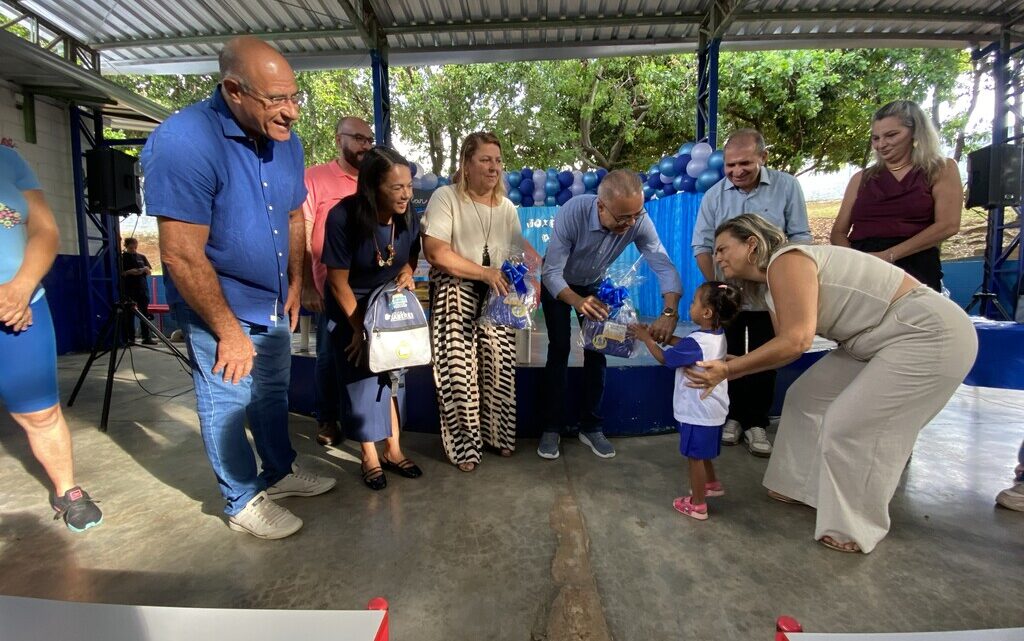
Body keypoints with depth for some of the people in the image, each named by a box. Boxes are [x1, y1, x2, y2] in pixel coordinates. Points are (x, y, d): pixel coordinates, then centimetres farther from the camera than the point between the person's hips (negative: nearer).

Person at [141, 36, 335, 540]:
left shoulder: (284, 139, -2)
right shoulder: (183, 142, -24)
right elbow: (181, 256, -25)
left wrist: (295, 284, 6)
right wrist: (229, 332, -20)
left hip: (273, 304, 7)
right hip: (217, 310, -6)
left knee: (273, 395, 20)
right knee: (227, 406, 9)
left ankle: (280, 472, 42)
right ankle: (244, 502, 29)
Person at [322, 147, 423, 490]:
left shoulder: (406, 216, -15)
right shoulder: (343, 217, -28)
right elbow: (338, 281, -20)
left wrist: (407, 272, -13)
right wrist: (360, 329, -14)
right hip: (350, 308, -4)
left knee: (392, 373, 7)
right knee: (361, 377, -1)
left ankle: (394, 450, 20)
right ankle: (370, 458, 15)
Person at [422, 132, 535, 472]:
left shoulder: (506, 206, 13)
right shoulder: (445, 197, -6)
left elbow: (519, 247, 19)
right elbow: (435, 252, -17)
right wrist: (485, 273, -17)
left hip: (497, 296, 5)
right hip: (455, 295, -5)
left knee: (500, 365, 4)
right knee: (459, 370, -5)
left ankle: (498, 434, 24)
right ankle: (464, 445, 13)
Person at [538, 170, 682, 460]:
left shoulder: (639, 221, -29)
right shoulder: (572, 213, -38)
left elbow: (664, 266, -28)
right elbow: (551, 273, -38)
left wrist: (670, 312, -45)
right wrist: (577, 302, -57)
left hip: (594, 285, 3)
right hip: (557, 284, -3)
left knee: (597, 351, 0)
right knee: (559, 349, -9)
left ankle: (591, 427, 14)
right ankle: (551, 428, 4)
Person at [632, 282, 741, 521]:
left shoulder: (696, 343, -28)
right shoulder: (717, 336, -1)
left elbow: (664, 358, -14)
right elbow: (685, 346, 13)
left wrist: (647, 338, -1)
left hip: (697, 412, -9)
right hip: (711, 410, 9)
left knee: (695, 456, 6)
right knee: (702, 453, 28)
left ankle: (697, 505, 20)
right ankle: (712, 483, 47)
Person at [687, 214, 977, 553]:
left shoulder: (786, 261, -22)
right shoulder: (773, 283, 8)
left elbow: (795, 341, -32)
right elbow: (784, 346, 3)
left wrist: (728, 368, -29)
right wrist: (724, 370, -3)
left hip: (930, 334, -10)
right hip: (881, 339, 10)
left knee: (847, 425, -9)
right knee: (808, 397, 10)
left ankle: (857, 527, 12)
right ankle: (803, 486, 26)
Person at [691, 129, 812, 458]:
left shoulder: (786, 187, -6)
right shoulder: (714, 195, -4)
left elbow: (801, 238, -4)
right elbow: (701, 246, -3)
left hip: (769, 296, -1)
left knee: (764, 363, 6)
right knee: (729, 360, 11)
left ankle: (756, 423, 20)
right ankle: (732, 416, 26)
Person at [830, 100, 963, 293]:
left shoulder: (941, 169, 13)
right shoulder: (861, 179, 18)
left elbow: (948, 225, -1)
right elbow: (838, 232, 13)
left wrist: (889, 255, -13)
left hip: (914, 270, -2)